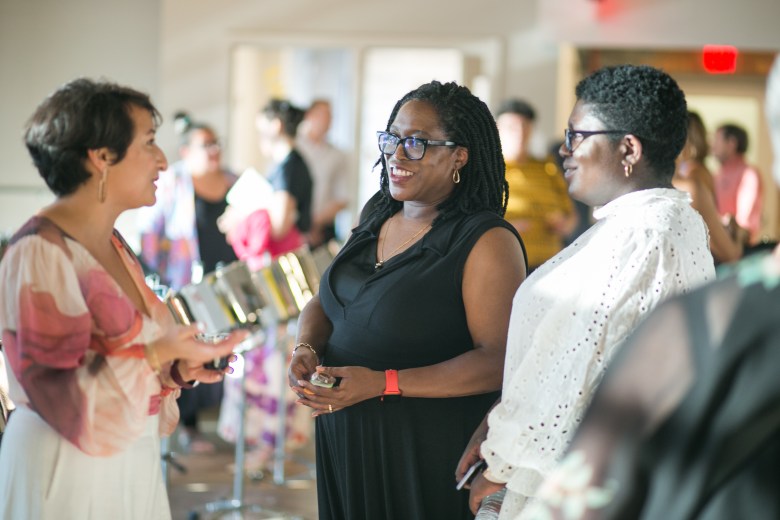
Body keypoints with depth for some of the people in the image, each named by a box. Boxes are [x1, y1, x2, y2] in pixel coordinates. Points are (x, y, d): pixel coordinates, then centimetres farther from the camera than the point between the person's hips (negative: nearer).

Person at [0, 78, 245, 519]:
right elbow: (59, 389, -23)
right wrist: (159, 354, -27)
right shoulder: (39, 252, -17)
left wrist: (176, 370, 0)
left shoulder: (114, 245, 10)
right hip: (67, 471, -8)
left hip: (132, 462, 8)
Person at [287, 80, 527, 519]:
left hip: (431, 452, -6)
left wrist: (384, 383, -25)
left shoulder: (487, 241, -15)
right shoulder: (376, 214, 8)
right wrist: (307, 348, -6)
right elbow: (325, 302, 17)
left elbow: (498, 361, -20)